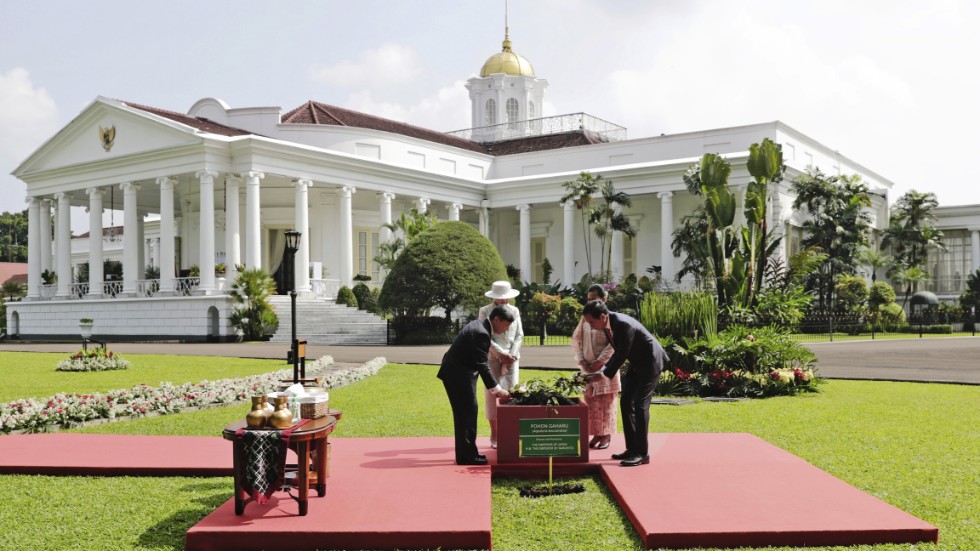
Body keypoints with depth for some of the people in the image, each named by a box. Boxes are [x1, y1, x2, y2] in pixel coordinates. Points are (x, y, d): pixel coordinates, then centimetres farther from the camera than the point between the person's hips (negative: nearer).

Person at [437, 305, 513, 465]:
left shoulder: (479, 325, 9)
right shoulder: (481, 333, -23)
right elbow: (482, 365, -24)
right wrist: (496, 389, -21)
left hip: (456, 372, 10)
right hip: (458, 374, -10)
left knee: (464, 412, 14)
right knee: (468, 411, -6)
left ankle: (465, 452, 20)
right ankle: (467, 455, -1)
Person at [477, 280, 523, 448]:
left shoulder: (514, 311, 9)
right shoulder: (485, 311, -1)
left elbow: (519, 335, 8)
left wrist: (512, 354, -6)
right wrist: (502, 354, -12)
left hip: (512, 358, 3)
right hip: (493, 358, -3)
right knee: (493, 393, -1)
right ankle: (494, 435, 6)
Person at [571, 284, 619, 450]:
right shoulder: (585, 318, 7)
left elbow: (614, 343, -13)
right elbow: (576, 339, 10)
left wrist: (599, 361, -16)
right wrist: (581, 360, -1)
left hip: (606, 366, -5)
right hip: (588, 367, 5)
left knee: (606, 401, 0)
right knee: (591, 402, 6)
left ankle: (606, 435, 8)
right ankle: (596, 434, 15)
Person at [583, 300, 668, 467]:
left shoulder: (623, 324, -30)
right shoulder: (608, 325, -3)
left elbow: (622, 355, -26)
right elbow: (618, 352, 7)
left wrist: (605, 374, -20)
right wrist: (604, 370, -5)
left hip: (651, 362, -10)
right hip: (637, 363, 10)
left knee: (640, 405, -12)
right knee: (626, 402, 8)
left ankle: (642, 453, -6)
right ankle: (632, 448, 15)